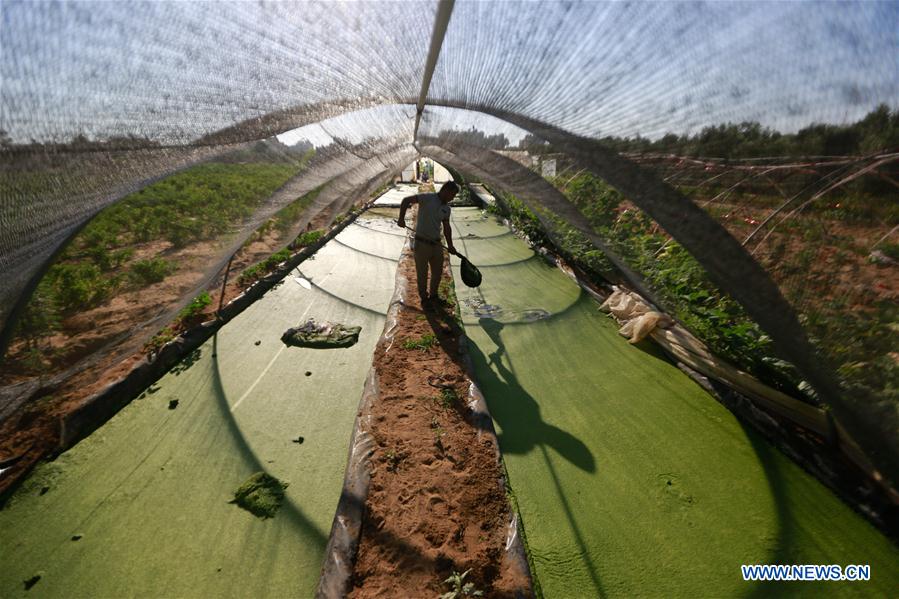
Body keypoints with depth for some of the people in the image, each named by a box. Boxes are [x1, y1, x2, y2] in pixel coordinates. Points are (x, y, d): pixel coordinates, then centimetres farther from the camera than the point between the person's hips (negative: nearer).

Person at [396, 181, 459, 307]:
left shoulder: (446, 208, 8)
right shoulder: (427, 198, -11)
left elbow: (446, 228, 13)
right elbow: (406, 200, -15)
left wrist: (450, 245, 4)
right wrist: (401, 218, -25)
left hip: (436, 244, 6)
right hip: (421, 243, -6)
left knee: (438, 272, 15)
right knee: (422, 273, 8)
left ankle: (433, 296, 36)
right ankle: (424, 298, 27)